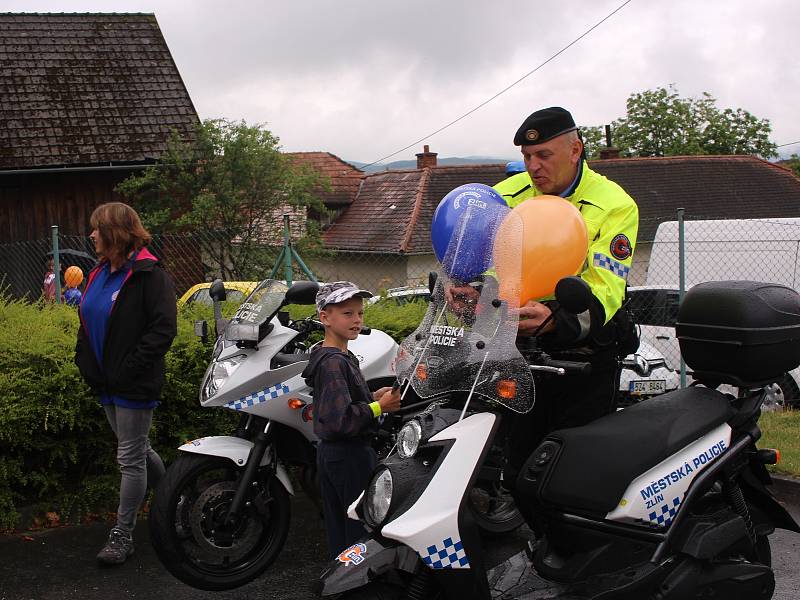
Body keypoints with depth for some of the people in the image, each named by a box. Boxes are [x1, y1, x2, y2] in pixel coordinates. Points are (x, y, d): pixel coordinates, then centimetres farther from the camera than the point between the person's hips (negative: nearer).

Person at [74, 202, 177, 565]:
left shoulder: (148, 275, -15)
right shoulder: (99, 275, 11)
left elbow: (164, 328, -21)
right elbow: (87, 324, 19)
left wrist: (128, 369, -22)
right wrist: (85, 363, 5)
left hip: (135, 385, -8)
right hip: (107, 384, 9)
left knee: (131, 459, 0)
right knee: (137, 451, 19)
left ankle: (122, 535, 10)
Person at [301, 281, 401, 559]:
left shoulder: (341, 356, 11)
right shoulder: (335, 363, -20)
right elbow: (339, 419, -28)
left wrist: (373, 396, 9)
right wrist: (378, 407, -20)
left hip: (330, 452, 10)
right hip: (351, 455, -10)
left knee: (338, 526, 17)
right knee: (362, 527, -4)